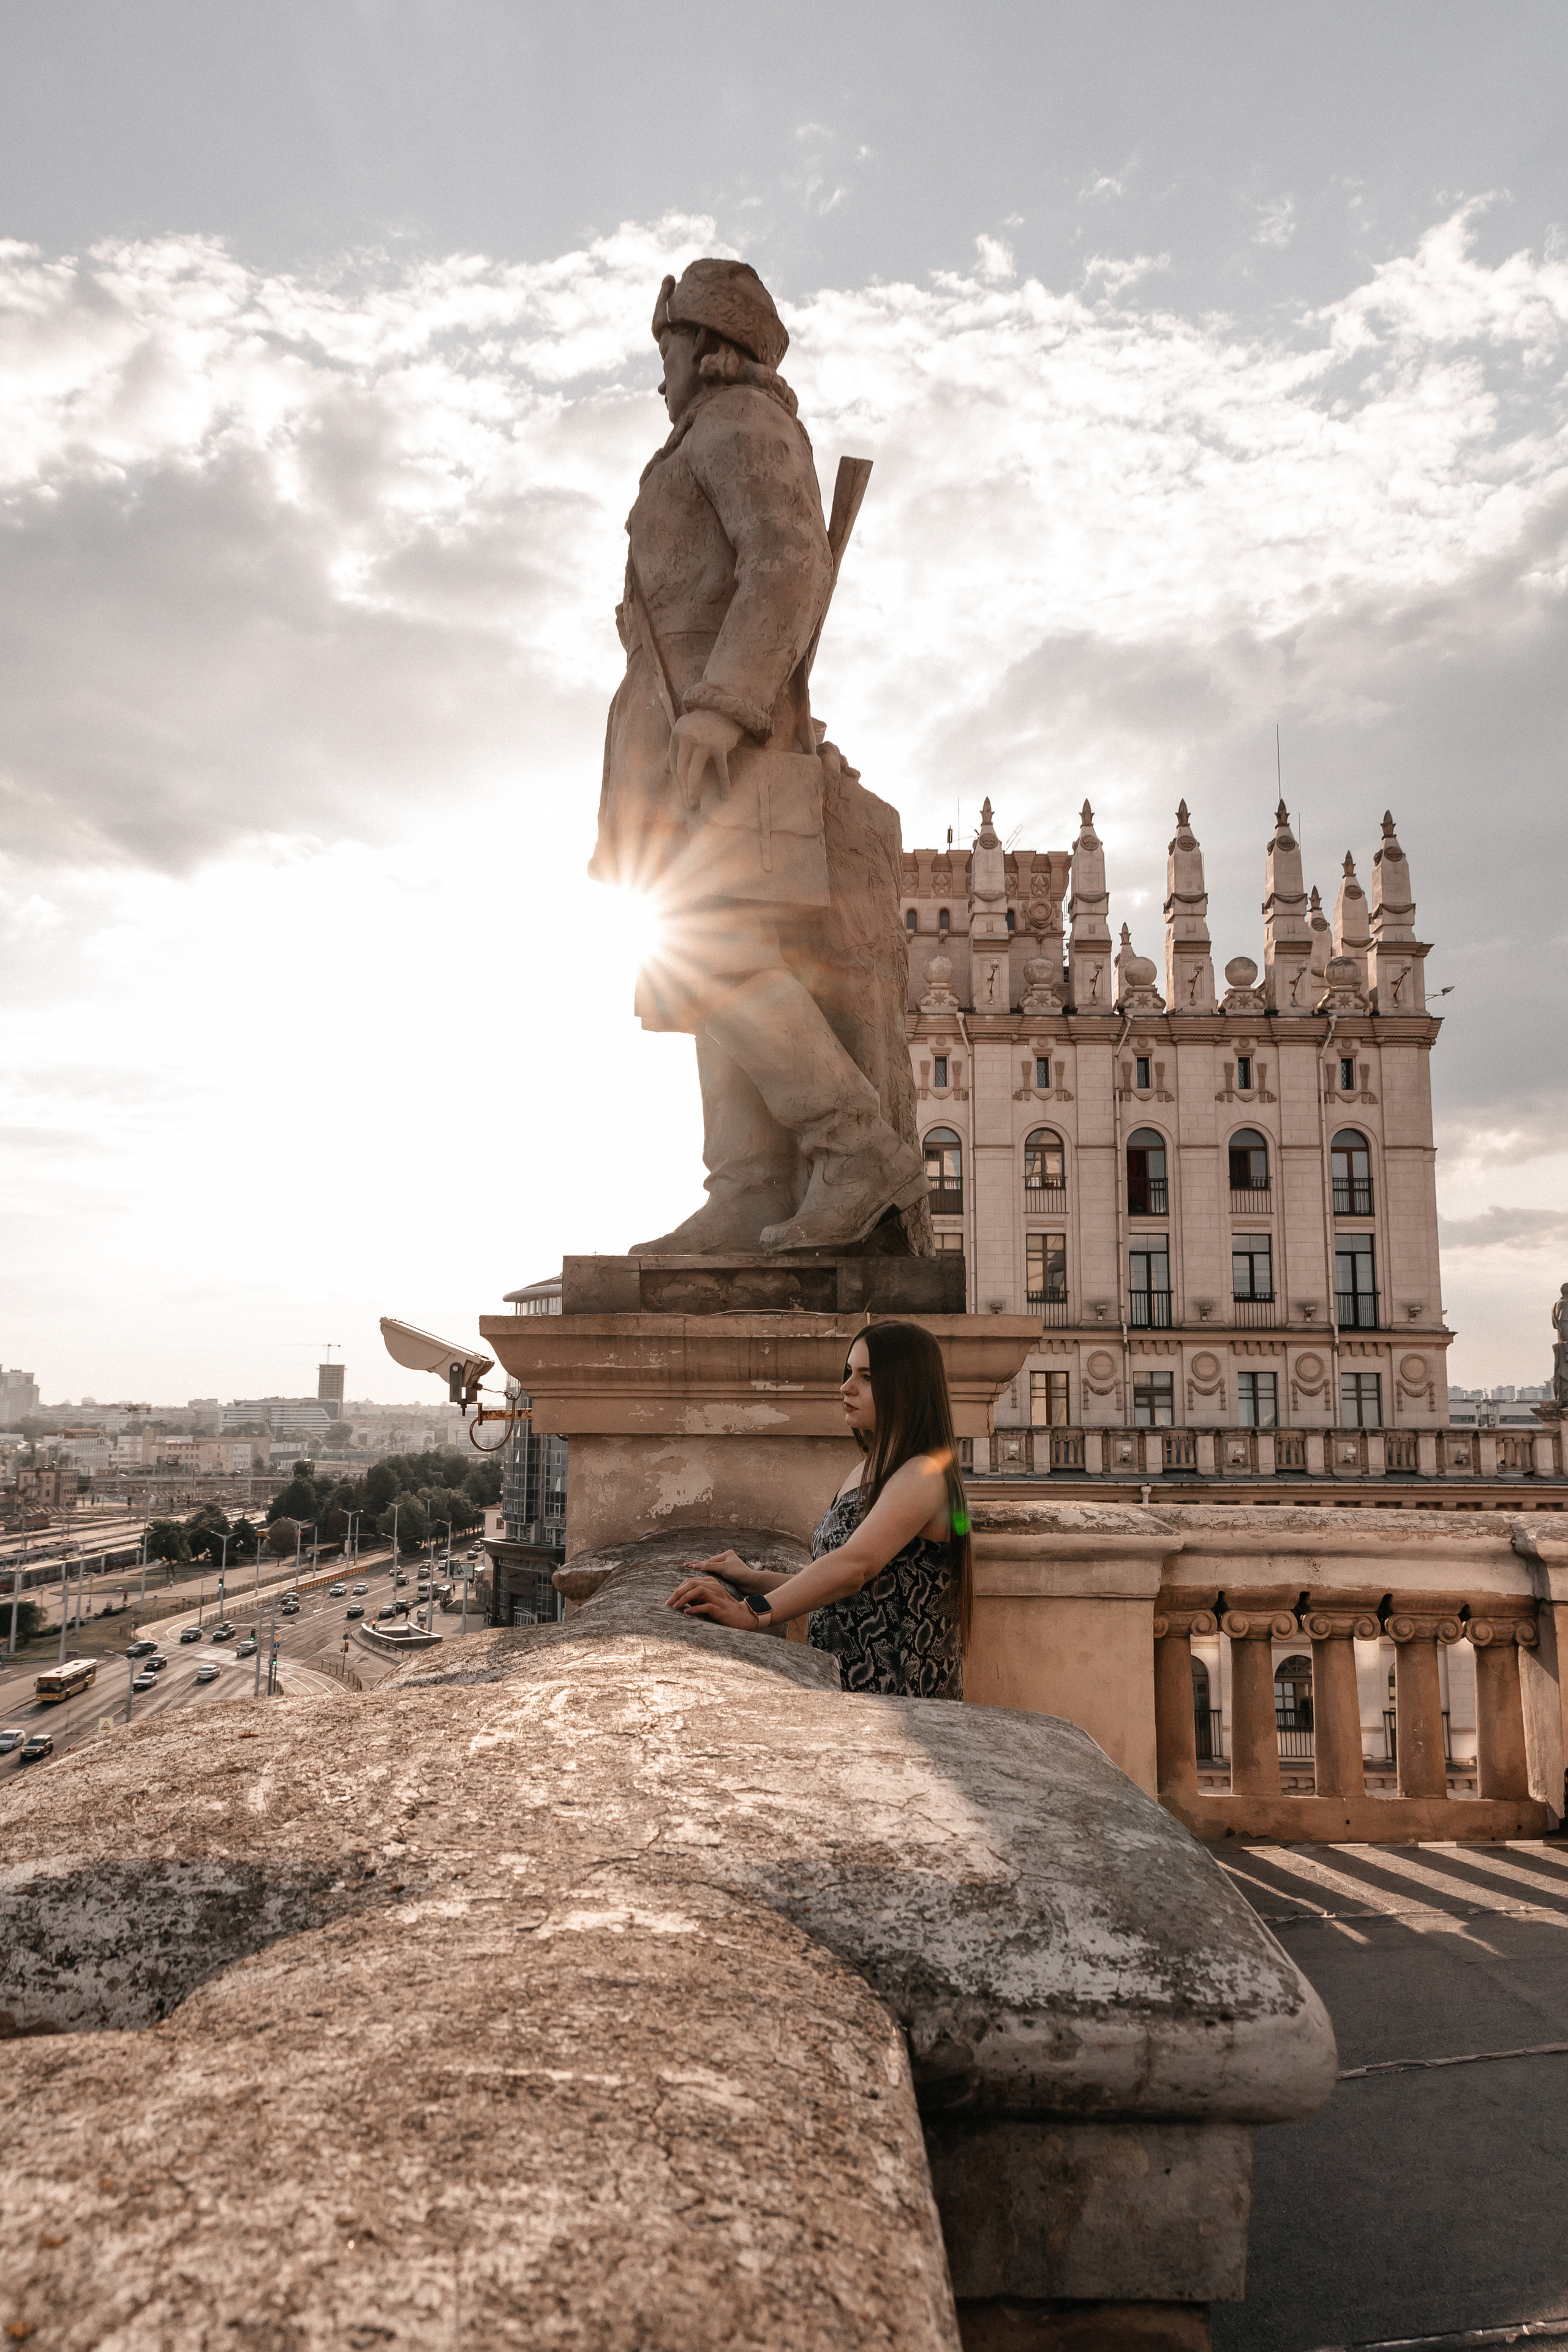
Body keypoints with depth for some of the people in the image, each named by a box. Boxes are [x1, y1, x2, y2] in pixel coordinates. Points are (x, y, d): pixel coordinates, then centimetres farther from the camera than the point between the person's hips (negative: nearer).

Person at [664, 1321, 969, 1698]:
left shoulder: (924, 1475, -11)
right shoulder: (865, 1472, 19)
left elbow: (855, 1567, -26)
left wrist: (754, 1613, -34)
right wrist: (757, 1581, 7)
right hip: (843, 1681, 8)